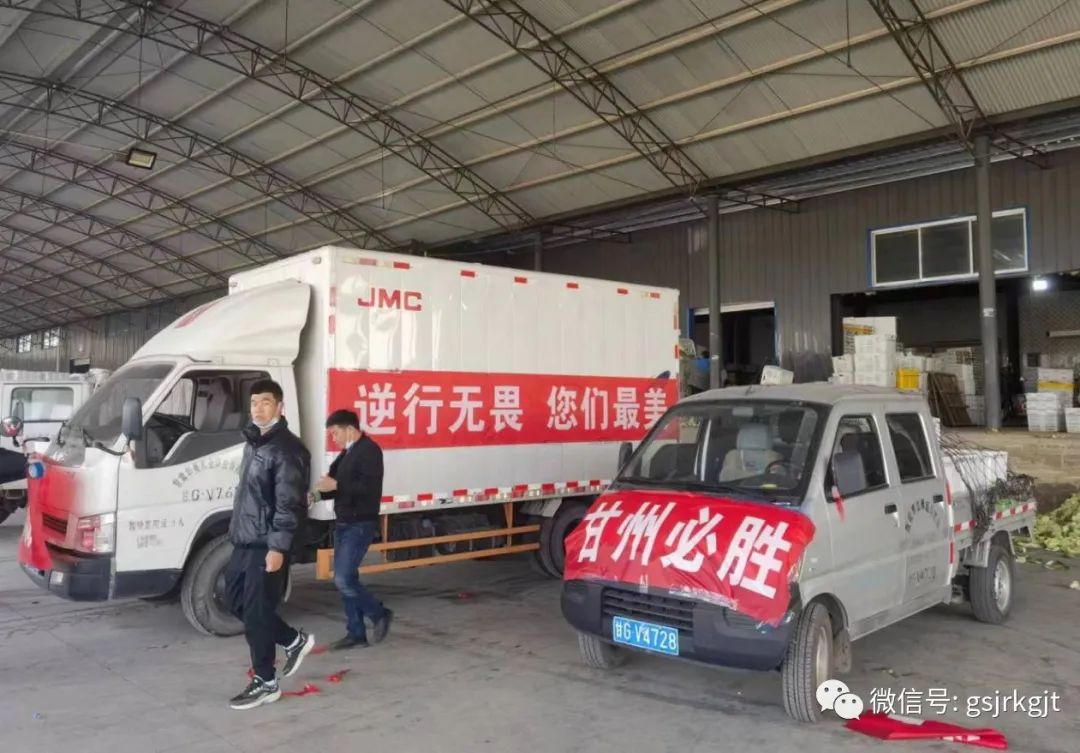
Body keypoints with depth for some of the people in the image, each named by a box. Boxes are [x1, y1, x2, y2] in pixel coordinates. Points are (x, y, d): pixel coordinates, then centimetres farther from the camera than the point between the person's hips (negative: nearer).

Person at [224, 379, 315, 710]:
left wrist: (278, 546, -24)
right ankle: (294, 641, 29)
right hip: (245, 541, 10)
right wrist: (237, 532, 21)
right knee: (236, 599, 16)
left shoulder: (286, 448, -16)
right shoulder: (254, 442, 14)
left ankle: (265, 683, 11)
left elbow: (289, 503, -20)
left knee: (256, 612, -3)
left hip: (267, 545, -10)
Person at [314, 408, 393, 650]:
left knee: (343, 580, -11)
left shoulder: (369, 450, -13)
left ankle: (380, 614, 8)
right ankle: (356, 634, 17)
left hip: (360, 526, -9)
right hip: (344, 524, 9)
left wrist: (336, 485, -23)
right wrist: (320, 493, 5)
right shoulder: (347, 453, 15)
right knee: (346, 579, 10)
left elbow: (370, 487, -24)